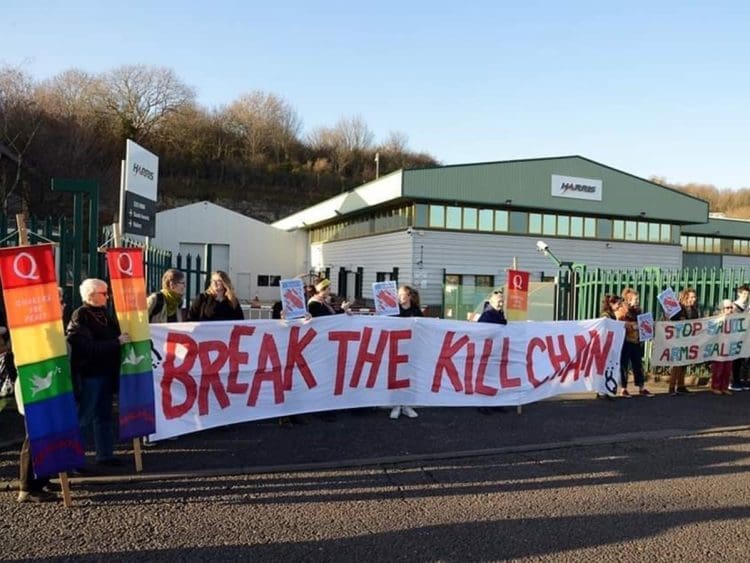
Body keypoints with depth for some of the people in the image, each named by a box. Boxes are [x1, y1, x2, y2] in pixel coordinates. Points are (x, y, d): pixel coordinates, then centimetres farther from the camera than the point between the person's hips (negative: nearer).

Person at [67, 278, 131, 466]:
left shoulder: (105, 313, 11)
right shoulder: (80, 316, -11)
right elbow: (89, 347, -21)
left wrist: (122, 338, 4)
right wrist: (117, 342, -20)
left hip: (106, 372, 7)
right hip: (88, 374, -7)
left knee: (104, 415, 14)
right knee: (83, 418, 1)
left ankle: (105, 454, 23)